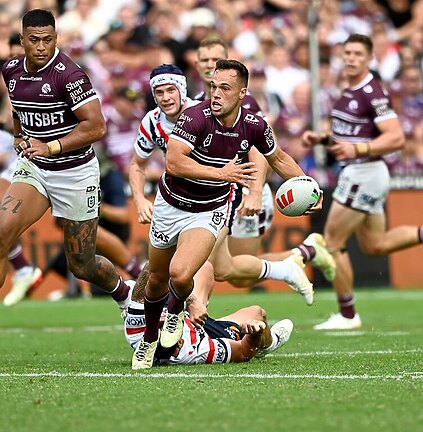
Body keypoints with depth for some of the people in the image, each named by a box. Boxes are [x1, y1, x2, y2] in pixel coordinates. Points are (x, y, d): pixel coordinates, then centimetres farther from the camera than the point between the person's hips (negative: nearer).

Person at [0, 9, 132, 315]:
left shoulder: (69, 74, -19)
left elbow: (96, 127, -22)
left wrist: (51, 147, -24)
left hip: (75, 172, -5)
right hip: (32, 168, 5)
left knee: (82, 266, 5)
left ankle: (125, 296, 38)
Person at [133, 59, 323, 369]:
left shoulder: (255, 126, -13)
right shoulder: (196, 117, -24)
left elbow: (278, 159, 9)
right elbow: (173, 163, -33)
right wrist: (221, 173, -35)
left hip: (210, 212, 0)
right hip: (171, 205, 0)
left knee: (180, 274, -24)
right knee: (158, 279, 15)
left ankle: (176, 311, 13)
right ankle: (150, 338, 43)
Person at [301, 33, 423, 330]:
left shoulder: (373, 93, -18)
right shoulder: (349, 92, 11)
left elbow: (396, 138, -24)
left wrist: (357, 149, -33)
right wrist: (320, 139, 10)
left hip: (366, 173, -10)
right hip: (356, 174, 10)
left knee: (332, 242, -2)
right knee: (375, 245, 19)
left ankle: (347, 315, 7)